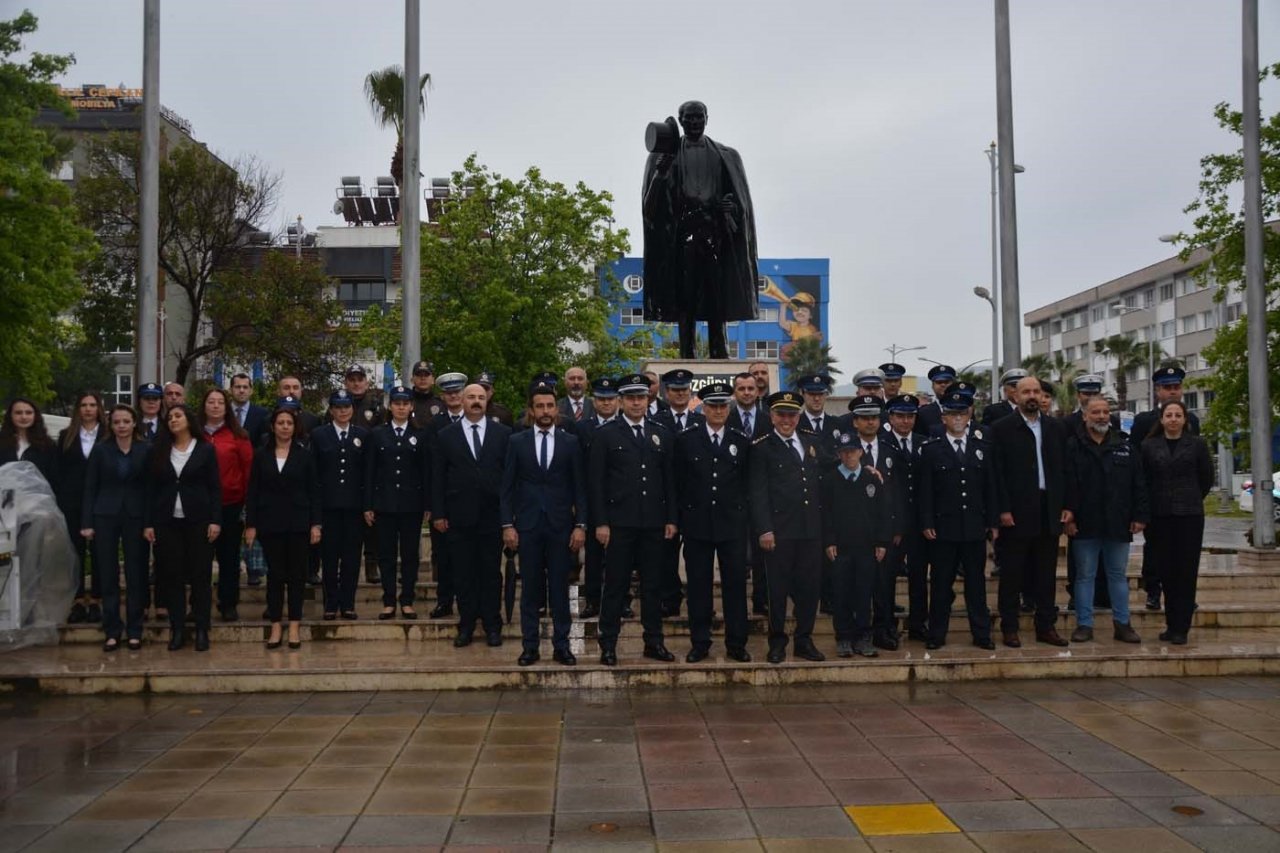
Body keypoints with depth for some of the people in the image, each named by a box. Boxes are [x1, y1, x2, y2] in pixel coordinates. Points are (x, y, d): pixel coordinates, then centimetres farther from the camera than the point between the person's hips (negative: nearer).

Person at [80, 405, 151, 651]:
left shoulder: (145, 450, 1)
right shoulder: (100, 449, 3)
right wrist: (87, 522, -3)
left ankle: (134, 630, 12)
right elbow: (90, 487, 3)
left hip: (136, 517, -1)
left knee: (136, 574, 4)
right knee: (109, 575, 5)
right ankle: (112, 630, 13)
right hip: (105, 516, 1)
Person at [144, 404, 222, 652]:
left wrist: (215, 520, -9)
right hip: (167, 522, 2)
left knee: (200, 575, 1)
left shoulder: (206, 450, 2)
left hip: (198, 520, -2)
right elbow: (151, 489, 7)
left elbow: (215, 488, -1)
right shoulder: (158, 451, 9)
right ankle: (177, 629, 11)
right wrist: (148, 523, 1)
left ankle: (202, 630, 7)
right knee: (172, 576, 4)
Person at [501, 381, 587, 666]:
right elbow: (507, 487, 4)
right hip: (527, 525, 0)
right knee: (530, 588, 5)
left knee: (559, 587, 3)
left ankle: (561, 645, 11)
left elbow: (579, 487, 4)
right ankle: (529, 646, 11)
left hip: (560, 525, 0)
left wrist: (580, 525, -3)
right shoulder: (517, 441, 5)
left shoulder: (571, 442, 5)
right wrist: (507, 525, -3)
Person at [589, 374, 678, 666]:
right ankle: (608, 645, 8)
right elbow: (595, 481, -3)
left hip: (653, 522, 3)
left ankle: (653, 642, 17)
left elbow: (669, 479, 11)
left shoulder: (662, 434, 11)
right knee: (616, 585, 1)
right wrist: (601, 522, -8)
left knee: (652, 584, 9)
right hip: (619, 521, -3)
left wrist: (671, 518, 5)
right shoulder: (605, 434, 0)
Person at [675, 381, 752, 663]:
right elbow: (679, 482, 5)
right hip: (697, 523, 0)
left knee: (735, 583, 3)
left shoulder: (742, 442, 6)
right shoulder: (685, 440, 3)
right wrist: (683, 516, 1)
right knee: (699, 585, 5)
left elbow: (748, 483, 8)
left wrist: (744, 515, 3)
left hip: (733, 523, 1)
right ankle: (699, 644, 14)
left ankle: (736, 644, 13)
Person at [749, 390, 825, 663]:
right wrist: (764, 529, -13)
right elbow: (758, 492, -7)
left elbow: (820, 485, 16)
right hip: (780, 530, -4)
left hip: (812, 529, 4)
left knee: (810, 586, 8)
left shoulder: (811, 443, 14)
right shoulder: (761, 448, -1)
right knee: (778, 587, 3)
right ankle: (777, 642, 15)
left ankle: (804, 640, 20)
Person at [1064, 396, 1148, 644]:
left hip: (1118, 525, 3)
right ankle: (1084, 625, 12)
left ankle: (1122, 624, 19)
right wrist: (1068, 517, -12)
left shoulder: (1125, 445, 8)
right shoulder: (1073, 445, -2)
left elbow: (1138, 483, 7)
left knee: (1118, 575, 11)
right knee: (1084, 575, 5)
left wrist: (1140, 516, 1)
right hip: (1085, 525, -3)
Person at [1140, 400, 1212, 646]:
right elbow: (1143, 479, 8)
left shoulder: (1197, 444, 3)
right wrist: (1146, 510, 6)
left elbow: (1207, 478, 10)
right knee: (1166, 572, 5)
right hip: (1160, 516, 1)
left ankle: (1181, 628, 3)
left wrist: (1192, 500, 13)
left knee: (1186, 572, -2)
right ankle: (1172, 625, 15)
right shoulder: (1149, 446, 4)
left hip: (1189, 515, -1)